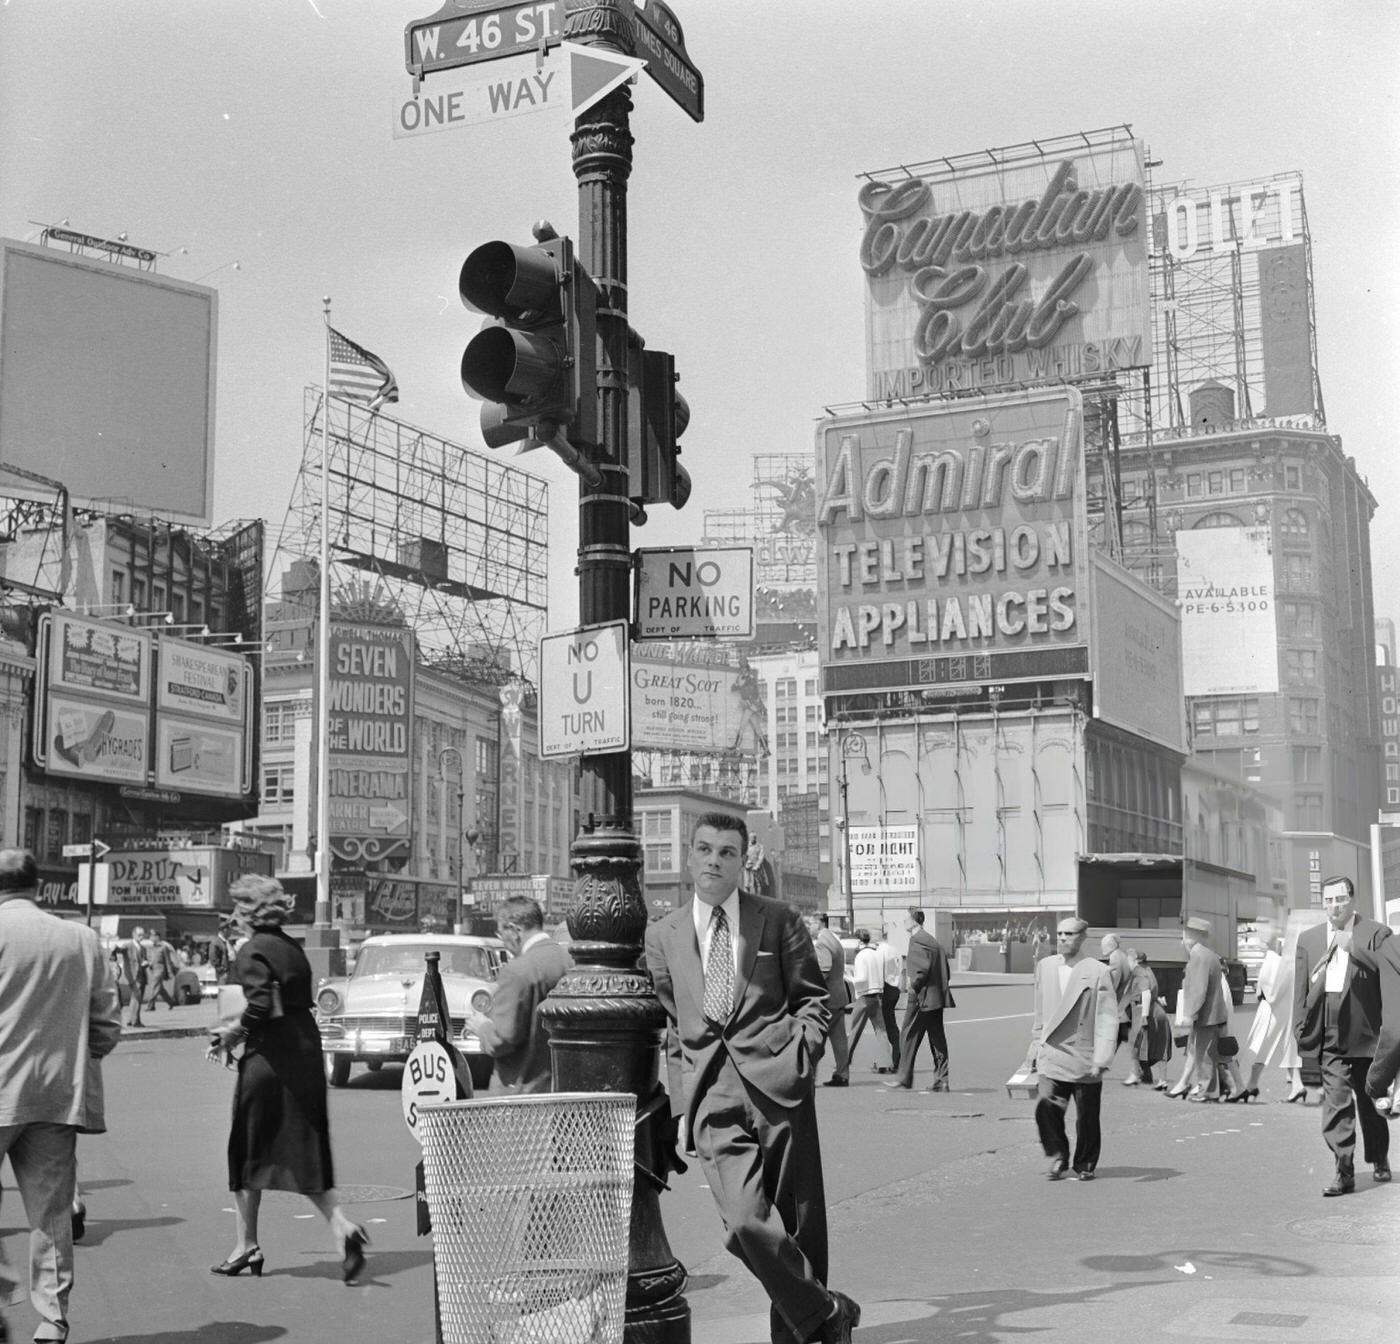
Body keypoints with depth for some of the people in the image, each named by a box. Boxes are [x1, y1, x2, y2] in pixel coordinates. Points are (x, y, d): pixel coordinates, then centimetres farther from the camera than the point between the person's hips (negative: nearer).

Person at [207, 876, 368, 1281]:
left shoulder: (253, 951, -10)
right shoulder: (293, 949, 13)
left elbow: (261, 1007, -21)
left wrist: (233, 1032, -4)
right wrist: (240, 1030, 15)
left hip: (269, 1060, -7)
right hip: (305, 1058, 7)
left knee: (248, 1152, 7)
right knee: (304, 1156, 11)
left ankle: (246, 1246, 14)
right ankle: (342, 1227, -7)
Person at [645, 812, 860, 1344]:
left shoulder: (780, 921, 8)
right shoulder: (662, 935, 12)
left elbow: (813, 999, 12)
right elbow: (669, 1029, 16)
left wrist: (800, 1057, -5)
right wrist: (680, 1105, 10)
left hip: (777, 1086, 0)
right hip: (713, 1096, 1)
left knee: (798, 1226, 3)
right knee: (745, 1224, -16)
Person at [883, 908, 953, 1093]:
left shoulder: (916, 940, -12)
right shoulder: (931, 940, 17)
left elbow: (922, 969, -21)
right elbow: (945, 970, 18)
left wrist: (913, 988, -11)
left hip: (921, 999, -9)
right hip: (936, 998, 9)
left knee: (909, 1036, 0)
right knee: (937, 1039, 8)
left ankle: (903, 1077, 5)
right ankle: (941, 1080, 7)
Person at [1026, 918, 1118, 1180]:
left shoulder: (1097, 971, -6)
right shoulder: (1044, 967, 9)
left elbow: (1107, 1018, -9)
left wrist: (1101, 1058, -16)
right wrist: (1035, 1047, 16)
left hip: (1084, 1058, -3)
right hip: (1051, 1055, 3)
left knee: (1087, 1117, 5)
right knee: (1046, 1105, -15)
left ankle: (1085, 1165, 25)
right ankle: (1058, 1157, 5)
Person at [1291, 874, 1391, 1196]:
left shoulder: (1375, 934, 2)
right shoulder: (1308, 938, 12)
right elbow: (1301, 987, 12)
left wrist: (1353, 948, -20)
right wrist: (1301, 1027, 5)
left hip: (1365, 1032, -1)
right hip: (1329, 1034, 1)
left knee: (1370, 1101, 12)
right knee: (1336, 1100, -9)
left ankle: (1379, 1160, 33)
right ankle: (1344, 1170, -9)